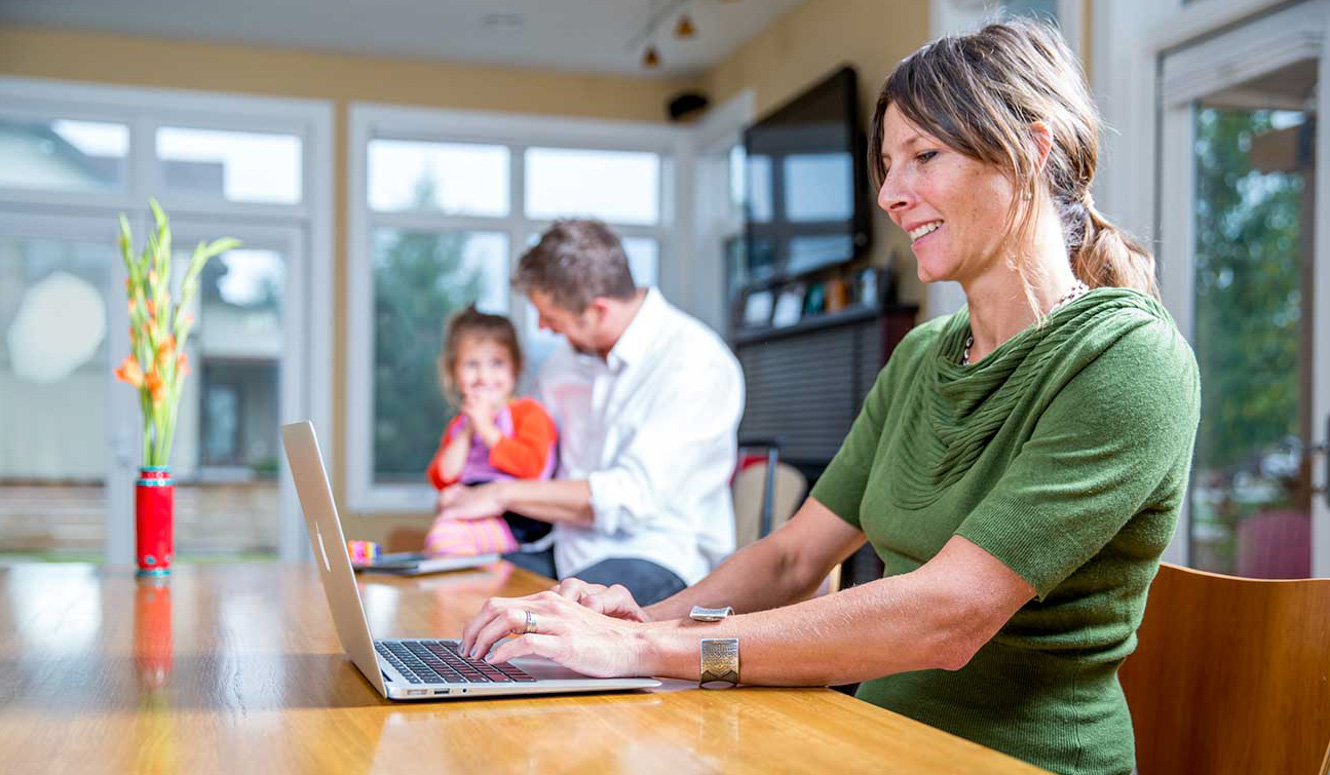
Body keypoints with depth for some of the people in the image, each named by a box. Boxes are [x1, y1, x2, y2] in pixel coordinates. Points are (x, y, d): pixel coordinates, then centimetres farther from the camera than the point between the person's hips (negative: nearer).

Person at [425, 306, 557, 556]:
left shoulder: (528, 412, 3)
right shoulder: (458, 425, 22)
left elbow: (532, 464, -14)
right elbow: (441, 480, 11)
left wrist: (487, 430, -10)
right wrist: (466, 434, 1)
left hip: (518, 523, -7)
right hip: (472, 515, 7)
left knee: (446, 534, -28)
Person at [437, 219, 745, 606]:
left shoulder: (697, 365, -13)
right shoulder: (566, 357, 12)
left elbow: (633, 496, -19)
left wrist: (505, 494, -14)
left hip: (656, 556, -7)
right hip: (565, 545, 7)